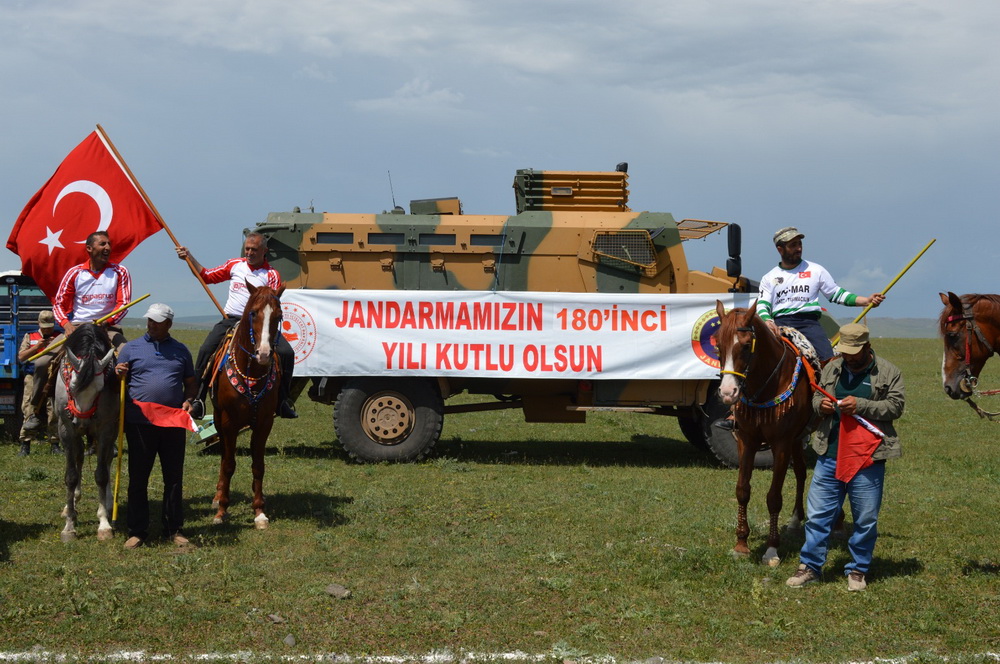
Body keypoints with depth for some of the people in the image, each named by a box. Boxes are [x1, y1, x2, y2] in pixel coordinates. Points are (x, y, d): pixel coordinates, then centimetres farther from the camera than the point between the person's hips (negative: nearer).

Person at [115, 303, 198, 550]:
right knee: (137, 479, 2)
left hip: (173, 423, 2)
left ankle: (174, 530, 15)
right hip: (139, 423, -1)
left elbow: (191, 382, 18)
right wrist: (119, 375, -14)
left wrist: (188, 400, -2)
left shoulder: (181, 351, 12)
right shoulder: (131, 348, 6)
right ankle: (137, 532, 9)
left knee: (174, 478, 6)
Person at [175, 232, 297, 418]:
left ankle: (282, 402, -7)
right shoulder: (234, 265, 12)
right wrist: (189, 258, 13)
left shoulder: (271, 275, 2)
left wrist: (277, 295, -27)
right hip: (230, 319, 2)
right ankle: (197, 399, -12)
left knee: (286, 352, -20)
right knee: (206, 350, -20)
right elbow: (207, 276, 20)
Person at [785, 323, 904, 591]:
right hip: (830, 455, 3)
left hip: (867, 460, -3)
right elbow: (816, 397, 21)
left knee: (866, 519, 5)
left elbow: (895, 406, -8)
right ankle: (810, 566, 16)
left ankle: (857, 571, 18)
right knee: (817, 514, 6)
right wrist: (821, 405, -4)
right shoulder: (832, 369, 11)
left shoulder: (888, 372, -1)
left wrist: (860, 405, -18)